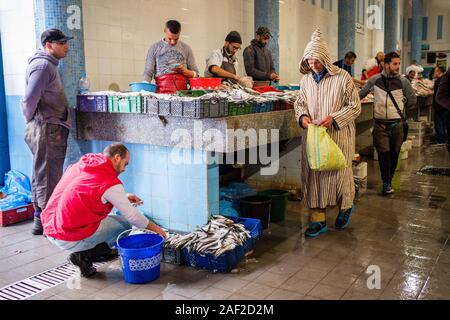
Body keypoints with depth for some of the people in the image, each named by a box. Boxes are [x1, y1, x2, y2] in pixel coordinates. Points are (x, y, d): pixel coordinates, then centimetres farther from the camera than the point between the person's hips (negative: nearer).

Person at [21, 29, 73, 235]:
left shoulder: (48, 64, 18)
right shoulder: (43, 65, -14)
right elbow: (30, 99, -22)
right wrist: (32, 121, -8)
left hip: (50, 129, 10)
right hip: (47, 130, -10)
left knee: (42, 176, 15)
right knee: (48, 178, -3)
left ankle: (40, 219, 26)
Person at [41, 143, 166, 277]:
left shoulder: (78, 165, 8)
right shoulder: (111, 183, -14)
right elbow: (131, 215, -6)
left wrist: (124, 197, 18)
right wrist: (155, 228, 9)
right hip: (71, 240, -8)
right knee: (124, 223, 6)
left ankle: (102, 250, 15)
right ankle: (84, 255, 0)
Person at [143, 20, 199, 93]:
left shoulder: (186, 49, 16)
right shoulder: (154, 48, 13)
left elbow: (195, 74, 17)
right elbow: (148, 73, 10)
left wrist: (184, 71, -3)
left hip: (182, 90, 1)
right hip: (162, 90, 0)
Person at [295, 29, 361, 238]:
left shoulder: (343, 77, -8)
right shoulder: (306, 79, 5)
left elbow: (355, 106, -5)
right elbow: (300, 102, 17)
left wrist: (333, 118, -18)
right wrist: (303, 116, -4)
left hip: (338, 135, -4)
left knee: (338, 173, 6)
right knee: (312, 175, 4)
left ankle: (346, 207, 35)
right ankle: (318, 220, 14)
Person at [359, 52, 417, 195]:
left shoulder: (403, 81, 0)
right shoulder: (375, 80, 1)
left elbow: (412, 100, 10)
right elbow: (360, 94, 13)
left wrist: (400, 108, 9)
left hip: (397, 123, 1)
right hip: (380, 123, -1)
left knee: (394, 153, 8)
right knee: (383, 153, -5)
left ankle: (389, 179, 24)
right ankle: (386, 183, 5)